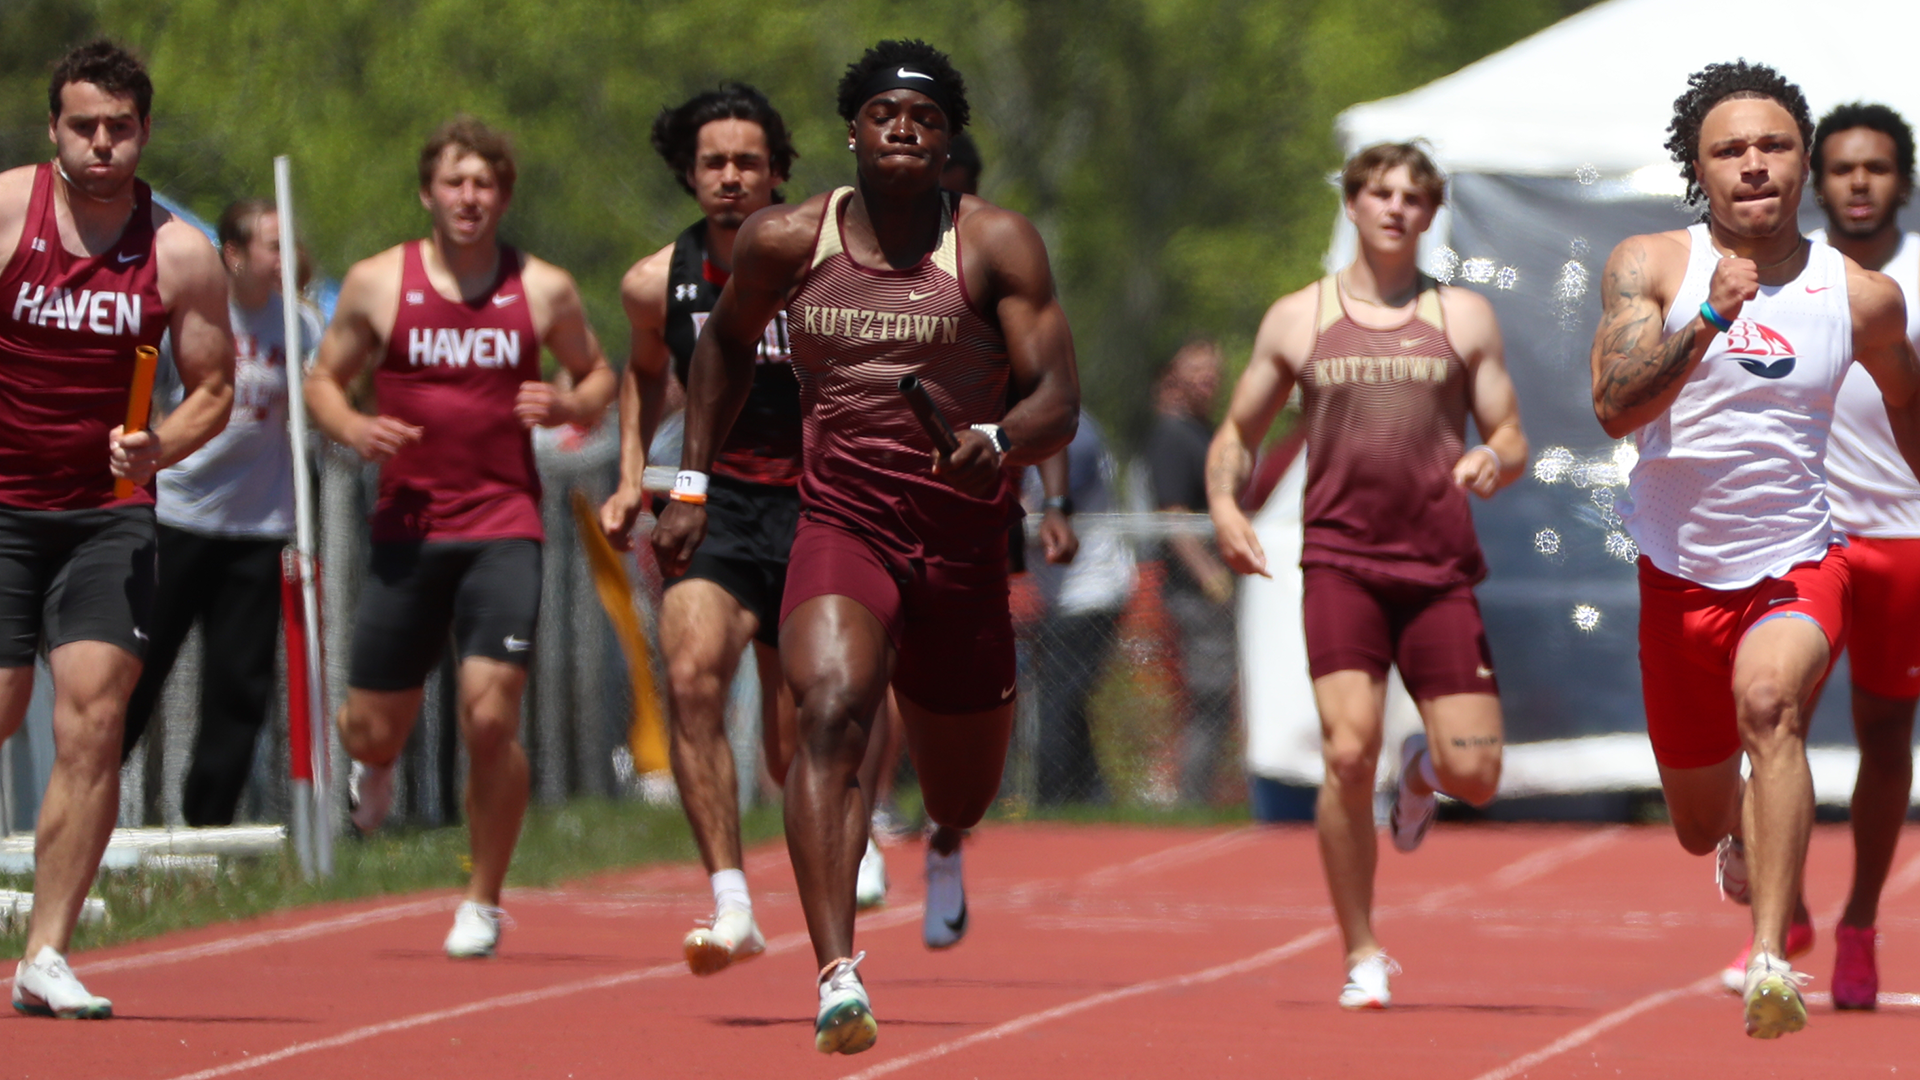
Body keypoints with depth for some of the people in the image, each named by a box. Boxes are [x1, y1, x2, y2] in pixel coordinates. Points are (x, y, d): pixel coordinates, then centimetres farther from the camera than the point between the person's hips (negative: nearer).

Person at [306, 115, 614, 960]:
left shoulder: (545, 292, 2)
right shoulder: (377, 285, 1)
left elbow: (598, 377, 16)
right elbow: (323, 379, 11)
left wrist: (568, 406, -7)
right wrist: (353, 429, -11)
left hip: (503, 528, -1)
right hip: (408, 529, 1)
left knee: (490, 716, -14)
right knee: (374, 727, 5)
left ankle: (484, 902, 4)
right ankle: (375, 765, 46)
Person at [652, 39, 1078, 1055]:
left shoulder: (996, 245, -6)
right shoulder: (786, 241, 0)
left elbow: (1059, 402, -12)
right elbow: (727, 339, 21)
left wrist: (994, 442, -34)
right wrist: (691, 484, 17)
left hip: (964, 538, 1)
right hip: (840, 523, -1)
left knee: (961, 783, 17)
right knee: (829, 708, -29)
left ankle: (945, 846, 59)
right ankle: (838, 977, -39)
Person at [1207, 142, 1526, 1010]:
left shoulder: (1463, 317, 11)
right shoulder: (1298, 319, 11)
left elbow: (1512, 441, 11)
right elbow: (1238, 434, 18)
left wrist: (1493, 461, -13)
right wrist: (1223, 502, -3)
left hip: (1439, 570, 1)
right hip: (1341, 562, -1)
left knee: (1475, 775, -6)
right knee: (1349, 755, -18)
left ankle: (1424, 769, 34)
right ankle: (1361, 955, -3)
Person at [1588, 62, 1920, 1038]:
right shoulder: (1651, 267, -6)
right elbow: (1614, 408, -20)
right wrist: (1711, 317, -32)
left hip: (1798, 565, -2)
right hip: (1679, 574, 2)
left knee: (1768, 701, -35)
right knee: (1700, 827, 14)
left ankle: (1771, 959, -41)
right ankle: (1749, 845, 54)